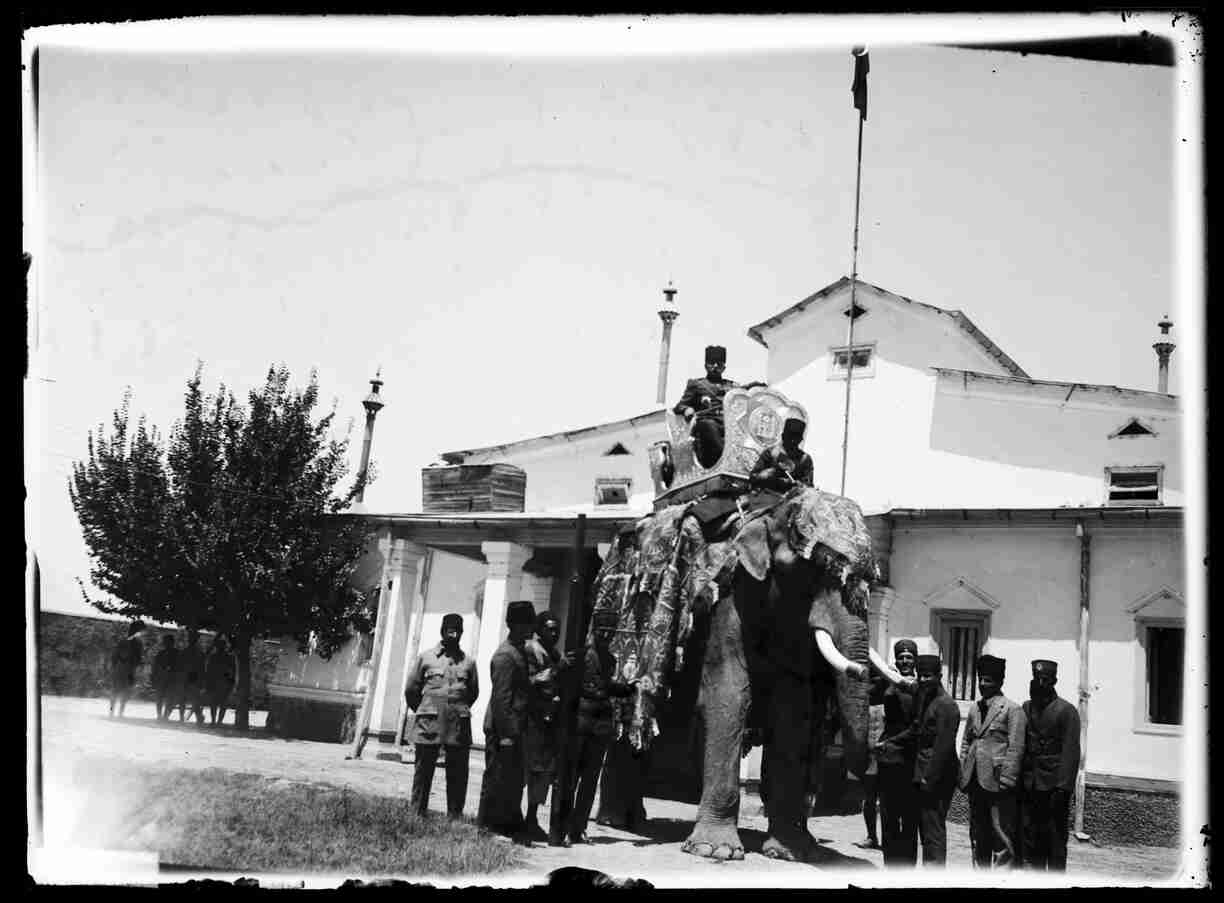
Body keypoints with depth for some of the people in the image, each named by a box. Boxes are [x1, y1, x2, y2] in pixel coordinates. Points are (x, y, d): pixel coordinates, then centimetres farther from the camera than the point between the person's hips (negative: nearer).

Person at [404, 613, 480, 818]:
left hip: (459, 725, 2)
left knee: (458, 774, 2)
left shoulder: (468, 662, 10)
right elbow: (411, 690, 10)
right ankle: (417, 814, 9)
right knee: (423, 769, 2)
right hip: (429, 724, -2)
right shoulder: (425, 657, 5)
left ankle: (455, 816, 8)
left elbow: (474, 692, 20)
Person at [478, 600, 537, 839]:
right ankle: (487, 824, 4)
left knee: (514, 778, 13)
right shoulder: (505, 655, -15)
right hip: (502, 729, -10)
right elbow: (501, 697, -19)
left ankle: (511, 824, 20)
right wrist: (505, 733, -22)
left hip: (515, 728, 10)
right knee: (498, 777, -3)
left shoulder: (520, 652, 15)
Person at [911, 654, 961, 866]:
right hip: (923, 777, 9)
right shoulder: (920, 699, 16)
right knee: (925, 829, 12)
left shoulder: (945, 705, -13)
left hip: (936, 779, -9)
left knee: (933, 830, -9)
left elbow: (944, 745, -17)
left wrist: (929, 778, -17)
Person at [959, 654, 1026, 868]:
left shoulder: (1012, 710, -4)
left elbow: (1016, 748, -9)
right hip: (975, 782, 7)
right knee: (978, 835, 12)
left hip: (997, 782, -7)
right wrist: (963, 774, 10)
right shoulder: (974, 709, 16)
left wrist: (1006, 780, -15)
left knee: (1002, 834, -7)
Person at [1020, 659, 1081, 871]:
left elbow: (1071, 752, -10)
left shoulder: (1066, 711, -5)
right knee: (1030, 839, 9)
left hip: (1053, 786, -5)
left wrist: (1063, 788, -16)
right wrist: (1018, 781, 8)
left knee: (1055, 840, 0)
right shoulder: (1026, 709, 12)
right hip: (1028, 787, 5)